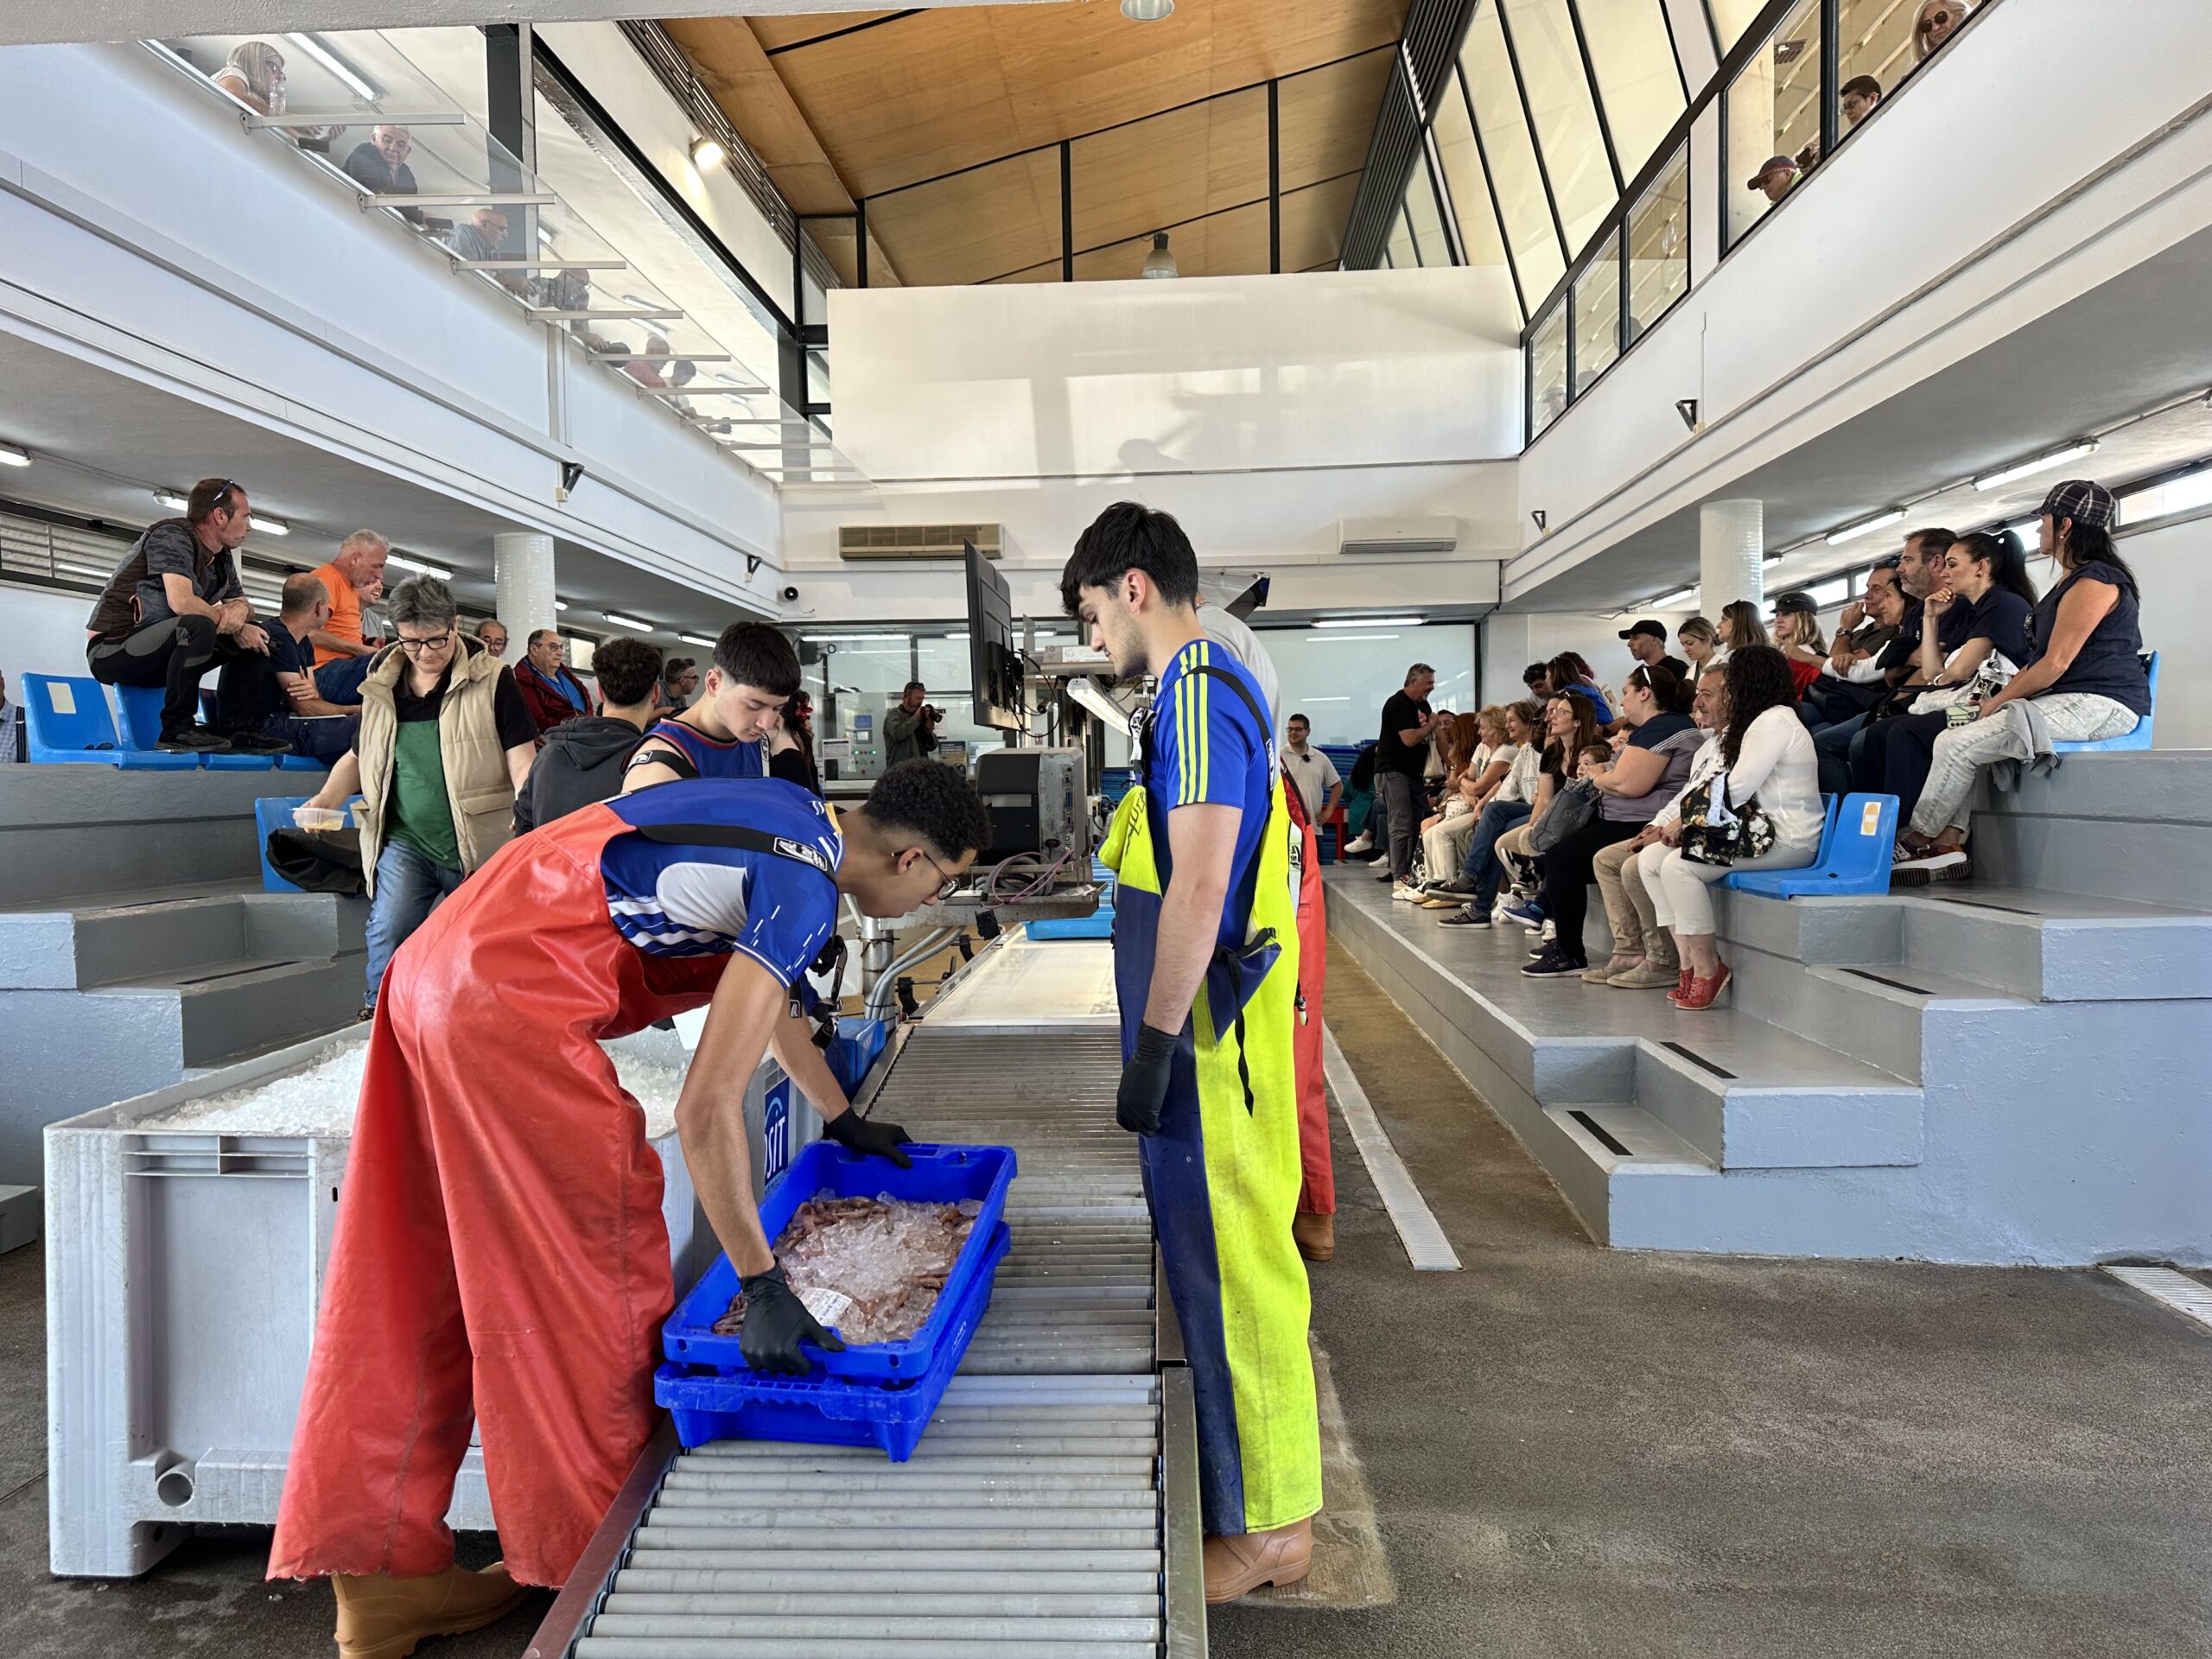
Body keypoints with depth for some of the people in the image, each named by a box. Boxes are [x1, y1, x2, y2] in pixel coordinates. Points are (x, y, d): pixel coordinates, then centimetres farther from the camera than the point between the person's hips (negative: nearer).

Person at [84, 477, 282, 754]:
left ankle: (240, 730, -2)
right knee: (197, 625, -35)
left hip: (159, 654, 9)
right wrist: (235, 628, -16)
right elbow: (182, 603, -28)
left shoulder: (222, 559, 12)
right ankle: (177, 729, -26)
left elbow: (242, 602, 19)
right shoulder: (172, 536, -14)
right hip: (112, 649, -9)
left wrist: (239, 611, -7)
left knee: (256, 635, 5)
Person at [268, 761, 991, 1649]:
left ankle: (380, 1576, 27)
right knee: (588, 1274, 2)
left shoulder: (790, 813, 15)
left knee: (414, 1288, 14)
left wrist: (845, 1121, 39)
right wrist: (763, 1286, -16)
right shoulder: (803, 890, -14)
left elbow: (764, 991, 30)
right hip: (509, 1000, -10)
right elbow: (707, 1105, -21)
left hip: (439, 966, 10)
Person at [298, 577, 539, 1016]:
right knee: (389, 928, -17)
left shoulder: (491, 680, -3)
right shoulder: (381, 685, 10)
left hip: (479, 845, -2)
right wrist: (327, 797, 3)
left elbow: (523, 763, -7)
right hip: (404, 842, 3)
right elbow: (359, 756, 22)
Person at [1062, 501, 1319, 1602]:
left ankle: (1266, 1525, 17)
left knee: (1229, 1265, 1)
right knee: (1221, 1257, 18)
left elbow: (1197, 888, -23)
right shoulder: (1207, 692, 16)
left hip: (1207, 1035, -10)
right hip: (1205, 1026, 10)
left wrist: (1152, 1047, -20)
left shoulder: (1198, 697, -16)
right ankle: (1247, 1490, 33)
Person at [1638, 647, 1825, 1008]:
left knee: (1678, 865, -26)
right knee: (1650, 858, -2)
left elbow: (1736, 790, -19)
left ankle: (1708, 971, -16)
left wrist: (1686, 820, -10)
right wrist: (1671, 821, 4)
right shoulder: (1757, 722, 21)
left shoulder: (1775, 721, -11)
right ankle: (1690, 965, -7)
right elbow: (1719, 785, 16)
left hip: (1788, 840, -10)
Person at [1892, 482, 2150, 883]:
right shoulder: (2073, 581, 22)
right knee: (1951, 739, -2)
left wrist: (1998, 701, -7)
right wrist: (2000, 696, 9)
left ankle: (1916, 841, -7)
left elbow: (2055, 664, -17)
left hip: (2099, 706, -11)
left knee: (1958, 744, -20)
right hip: (2066, 701, 11)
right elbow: (2039, 660, 21)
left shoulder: (2093, 581, -12)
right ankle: (1948, 843, -13)